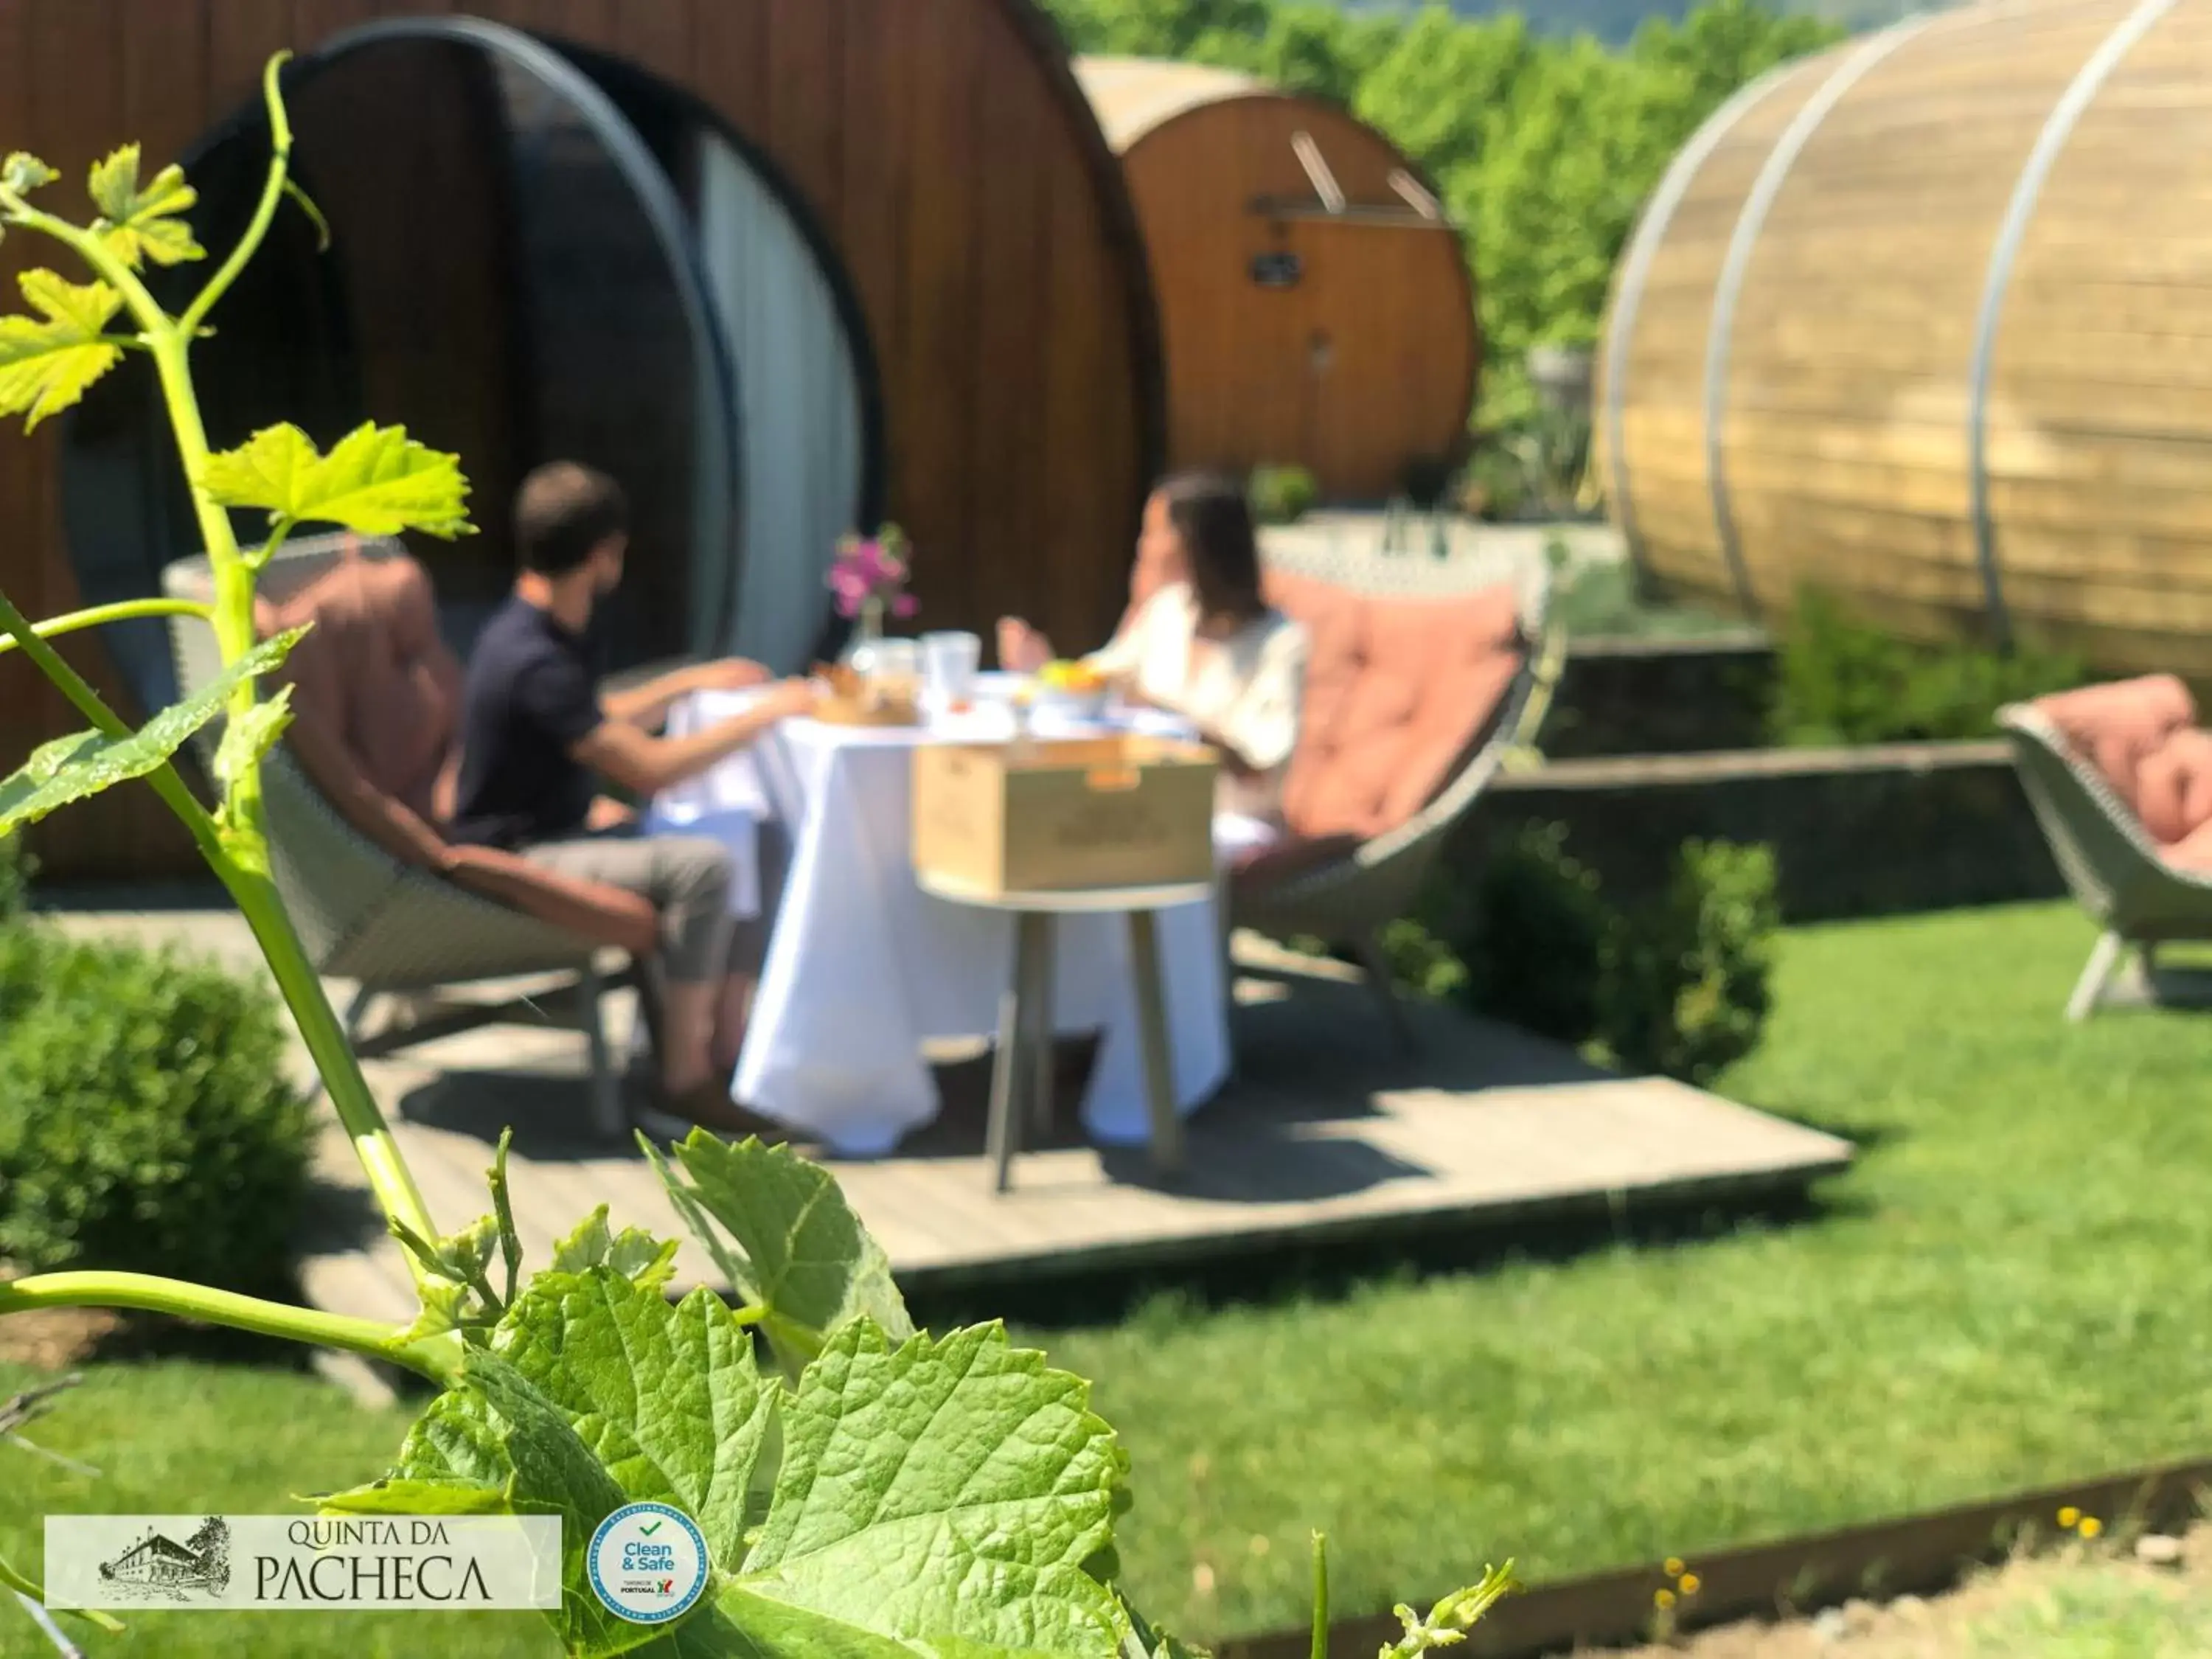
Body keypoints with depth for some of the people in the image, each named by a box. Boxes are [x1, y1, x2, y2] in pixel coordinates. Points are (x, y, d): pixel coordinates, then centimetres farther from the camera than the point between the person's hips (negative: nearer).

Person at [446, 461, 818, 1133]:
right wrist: (767, 712, -18)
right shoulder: (532, 660, -25)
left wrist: (691, 683, 21)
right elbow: (650, 769, -27)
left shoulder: (557, 634, 8)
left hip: (566, 828, 10)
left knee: (763, 845, 0)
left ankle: (726, 1042, -1)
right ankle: (685, 1075, -20)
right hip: (516, 858, -10)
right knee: (702, 865, -32)